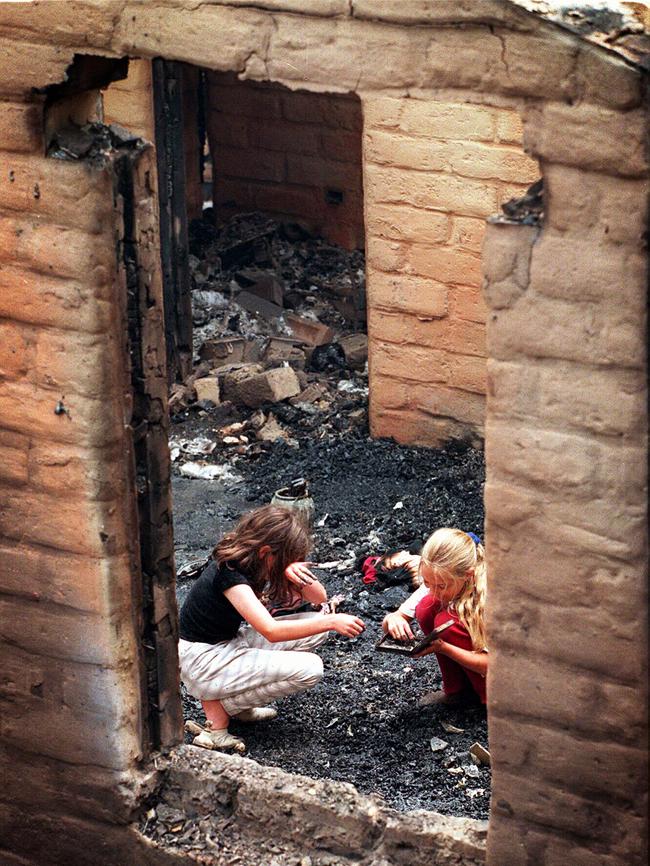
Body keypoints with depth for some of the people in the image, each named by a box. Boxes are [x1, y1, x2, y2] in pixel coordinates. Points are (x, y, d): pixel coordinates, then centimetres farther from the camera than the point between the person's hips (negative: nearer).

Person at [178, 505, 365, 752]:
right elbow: (271, 631, -35)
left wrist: (301, 574, -19)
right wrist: (332, 621, -34)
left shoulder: (254, 562, 1)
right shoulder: (229, 573, -25)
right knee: (309, 668, -20)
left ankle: (240, 704, 4)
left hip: (230, 643, 10)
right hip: (203, 660, -10)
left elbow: (319, 598, 3)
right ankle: (218, 707, -7)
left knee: (316, 627, 1)